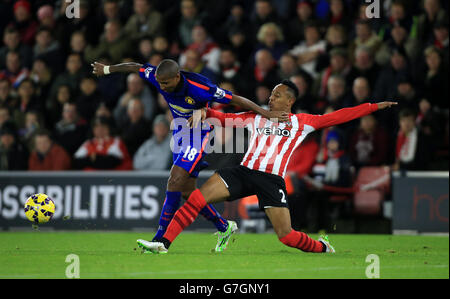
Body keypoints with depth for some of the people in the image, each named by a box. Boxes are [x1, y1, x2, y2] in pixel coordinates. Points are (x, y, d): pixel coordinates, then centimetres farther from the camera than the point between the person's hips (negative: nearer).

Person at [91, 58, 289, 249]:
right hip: (180, 131, 7)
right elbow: (136, 67, 5)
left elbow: (236, 100, -26)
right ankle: (223, 227, 25)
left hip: (199, 134, -7)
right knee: (186, 191, 8)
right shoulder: (158, 77, -15)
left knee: (175, 181, -19)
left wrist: (267, 114, -27)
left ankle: (161, 238, -16)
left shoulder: (199, 88, -31)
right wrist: (107, 69, 19)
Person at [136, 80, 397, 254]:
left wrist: (374, 106, 8)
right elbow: (225, 118, 19)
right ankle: (163, 243, -17)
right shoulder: (256, 117, 17)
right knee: (197, 198, -17)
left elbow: (338, 117, 10)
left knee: (287, 236, -10)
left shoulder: (301, 122, 10)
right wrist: (206, 113, -1)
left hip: (272, 180, -3)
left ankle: (322, 246, 22)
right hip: (244, 172, 3)